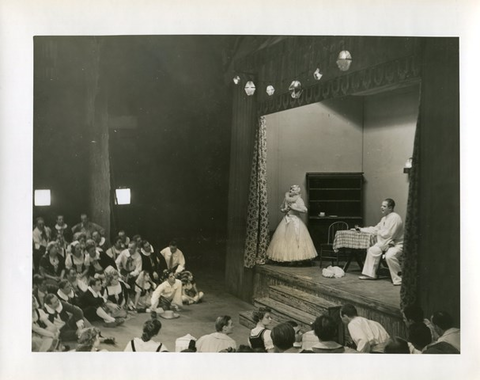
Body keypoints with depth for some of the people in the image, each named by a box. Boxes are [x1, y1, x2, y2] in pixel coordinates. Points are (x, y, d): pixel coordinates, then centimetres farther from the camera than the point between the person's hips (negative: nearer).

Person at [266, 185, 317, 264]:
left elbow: (304, 210, -15)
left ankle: (298, 258, -5)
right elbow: (281, 208, 23)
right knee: (285, 238, -1)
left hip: (295, 221, -5)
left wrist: (293, 208, -15)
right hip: (286, 221, 5)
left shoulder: (298, 199, -5)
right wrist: (284, 210, 0)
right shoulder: (286, 199, 11)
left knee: (296, 239, -9)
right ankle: (286, 257, 3)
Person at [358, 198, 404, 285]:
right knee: (372, 250, 1)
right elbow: (376, 229, 24)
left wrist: (378, 232, -7)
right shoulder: (384, 218, 14)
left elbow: (388, 235, -24)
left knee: (389, 256, -35)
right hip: (386, 243, 10)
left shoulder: (395, 218, -18)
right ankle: (370, 274, 9)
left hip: (397, 245, -10)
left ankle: (399, 279, -24)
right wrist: (361, 229, 21)